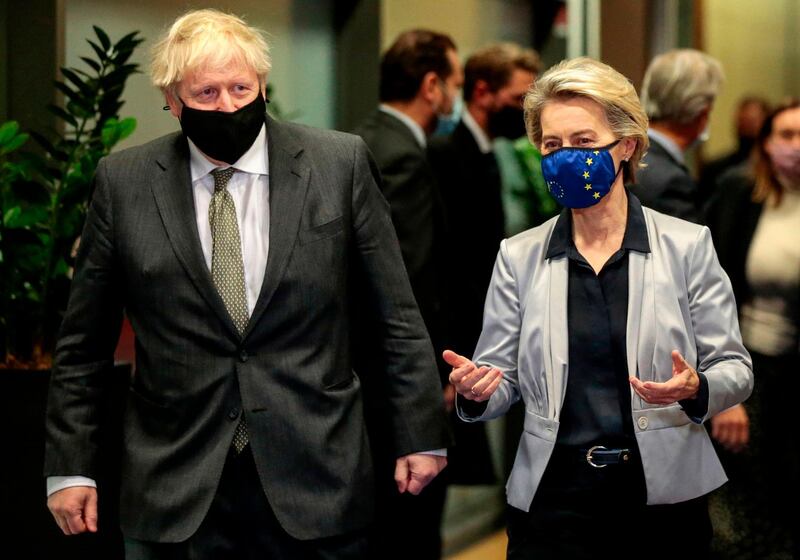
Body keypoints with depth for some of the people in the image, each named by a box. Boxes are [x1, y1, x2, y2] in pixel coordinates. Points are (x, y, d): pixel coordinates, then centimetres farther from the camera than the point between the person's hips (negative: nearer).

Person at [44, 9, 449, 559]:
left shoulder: (340, 163, 0)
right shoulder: (124, 182, 2)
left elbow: (395, 313, 4)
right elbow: (85, 341, 7)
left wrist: (420, 433, 3)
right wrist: (70, 466, 5)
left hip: (316, 481, 0)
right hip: (175, 487, 0)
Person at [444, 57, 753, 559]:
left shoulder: (688, 246, -1)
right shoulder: (519, 257, 4)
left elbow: (735, 370, 0)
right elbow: (504, 380, 7)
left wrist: (695, 389, -21)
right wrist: (476, 391, -16)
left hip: (666, 499, -1)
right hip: (553, 501, 1)